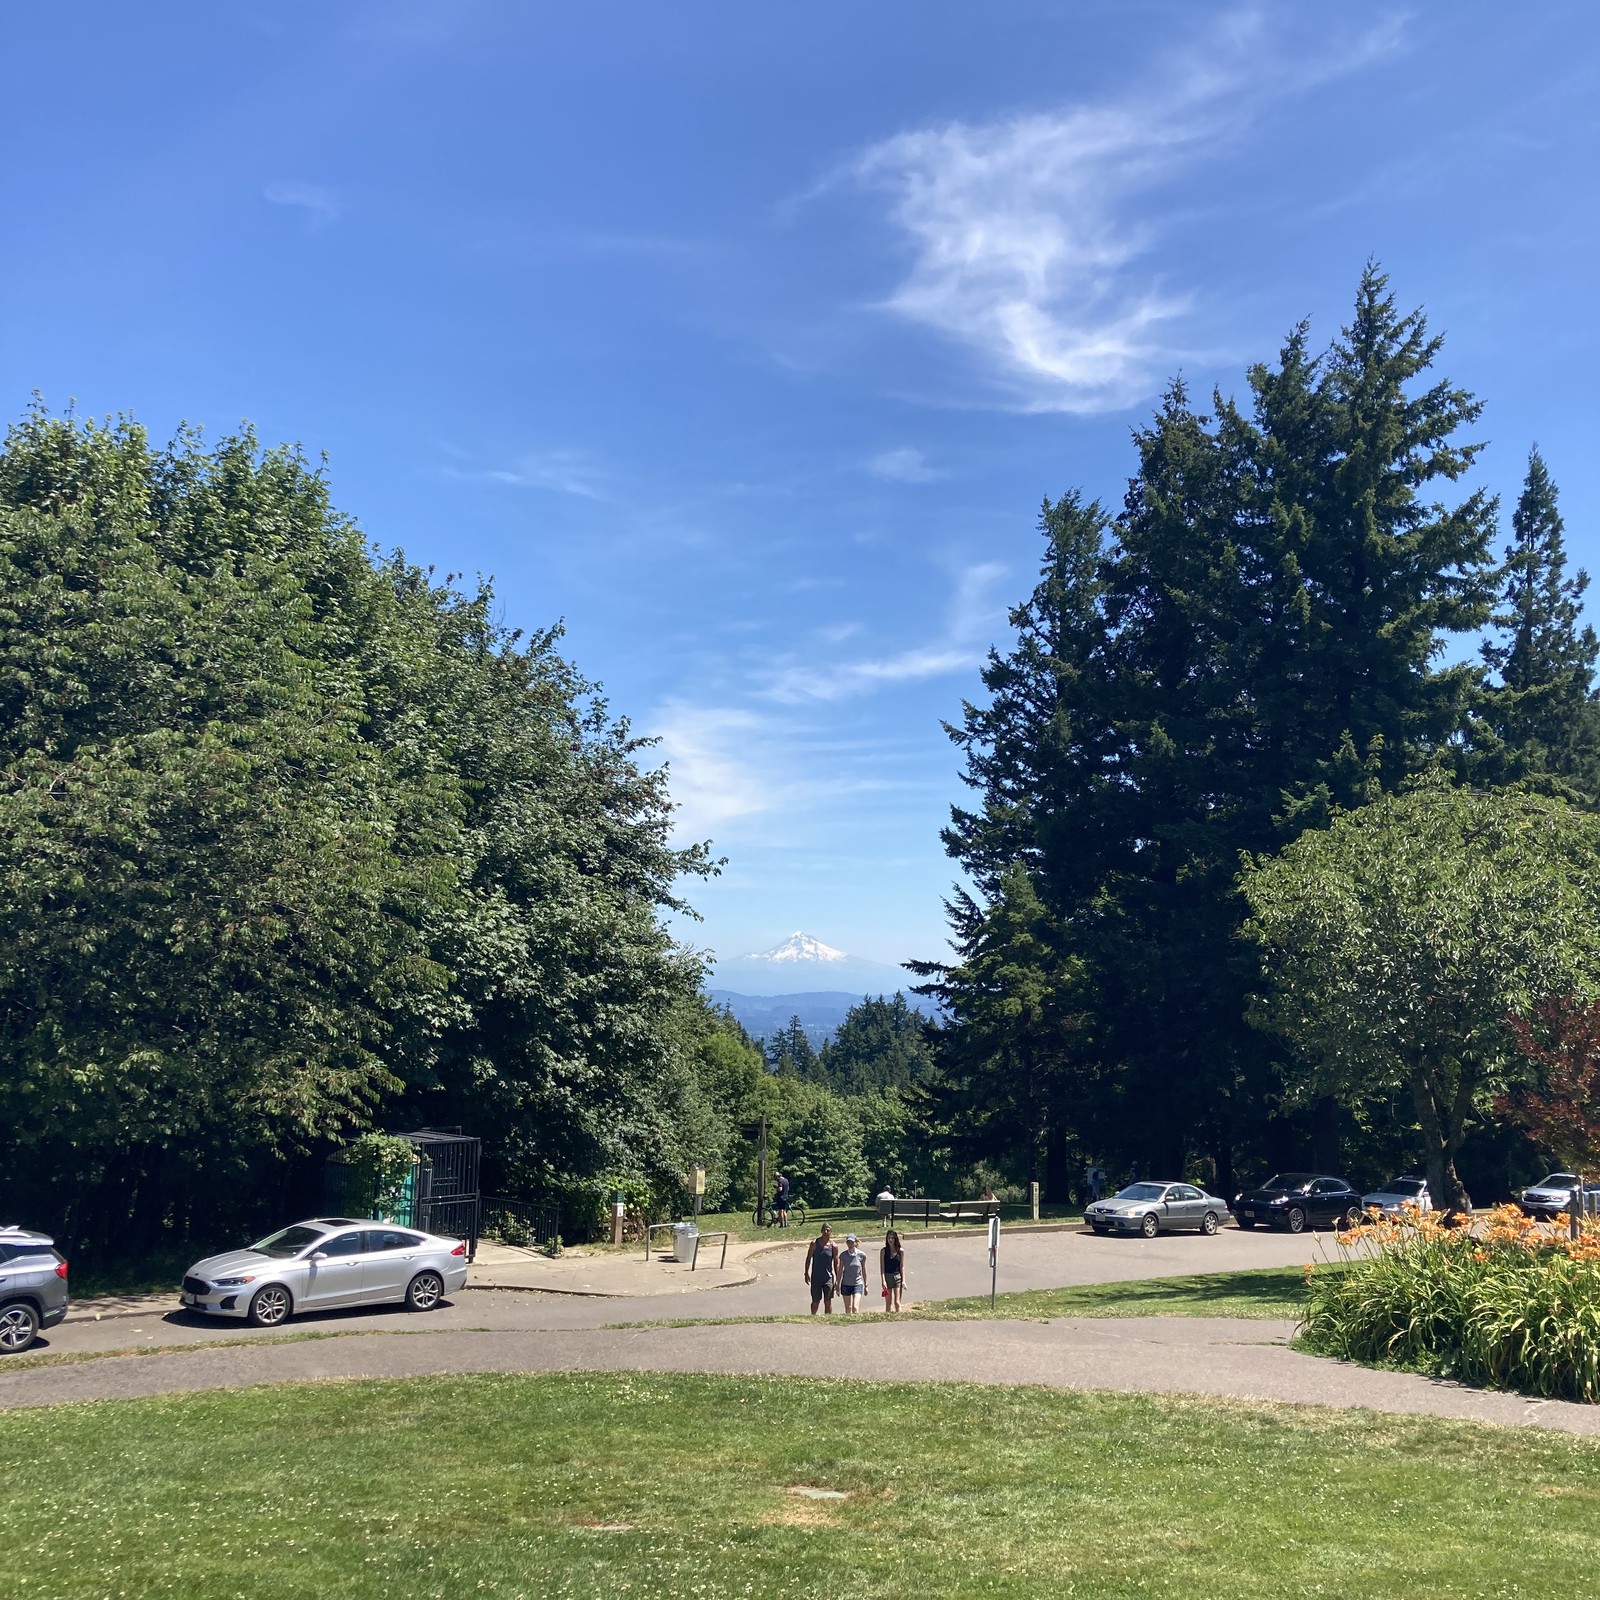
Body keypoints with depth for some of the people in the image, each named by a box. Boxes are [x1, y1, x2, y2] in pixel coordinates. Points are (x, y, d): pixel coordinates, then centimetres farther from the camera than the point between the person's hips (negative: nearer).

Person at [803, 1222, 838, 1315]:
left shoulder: (834, 1246, -4)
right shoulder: (814, 1243, -5)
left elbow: (836, 1263, 2)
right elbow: (808, 1258, 2)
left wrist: (837, 1279, 1)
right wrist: (806, 1273, -2)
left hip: (828, 1278, 0)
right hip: (816, 1278, 0)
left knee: (828, 1301, 1)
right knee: (815, 1301, 9)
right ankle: (813, 1317, 30)